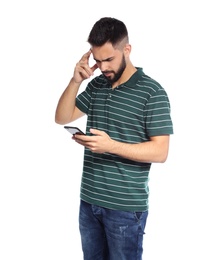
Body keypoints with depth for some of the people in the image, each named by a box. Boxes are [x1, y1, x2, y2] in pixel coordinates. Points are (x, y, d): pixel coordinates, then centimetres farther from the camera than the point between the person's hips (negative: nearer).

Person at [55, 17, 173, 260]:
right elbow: (62, 118, 7)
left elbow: (160, 152, -15)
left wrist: (111, 146, -27)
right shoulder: (96, 85, 7)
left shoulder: (152, 92, -12)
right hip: (89, 200, 6)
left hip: (126, 207, -6)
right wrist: (75, 81, -7)